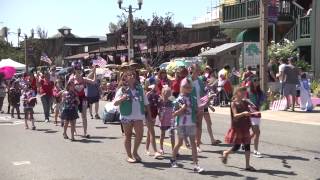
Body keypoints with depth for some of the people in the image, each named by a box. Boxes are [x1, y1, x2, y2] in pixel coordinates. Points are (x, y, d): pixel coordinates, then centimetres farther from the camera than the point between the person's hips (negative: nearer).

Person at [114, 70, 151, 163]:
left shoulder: (139, 88, 9)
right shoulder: (122, 89, -2)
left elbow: (146, 102, 16)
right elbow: (115, 103, -7)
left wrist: (149, 113, 13)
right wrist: (122, 98, -25)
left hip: (138, 116, 3)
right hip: (126, 116, -3)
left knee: (139, 134, -4)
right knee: (128, 135, 6)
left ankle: (135, 152, 19)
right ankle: (129, 156, 19)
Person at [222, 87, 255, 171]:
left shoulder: (245, 102, 6)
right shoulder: (234, 103, -10)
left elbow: (248, 113, 14)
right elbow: (235, 115, -21)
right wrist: (243, 113, -38)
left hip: (245, 127, 5)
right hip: (237, 128, -5)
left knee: (247, 146, 2)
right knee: (236, 147, -1)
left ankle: (247, 165, 7)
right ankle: (225, 153, 29)